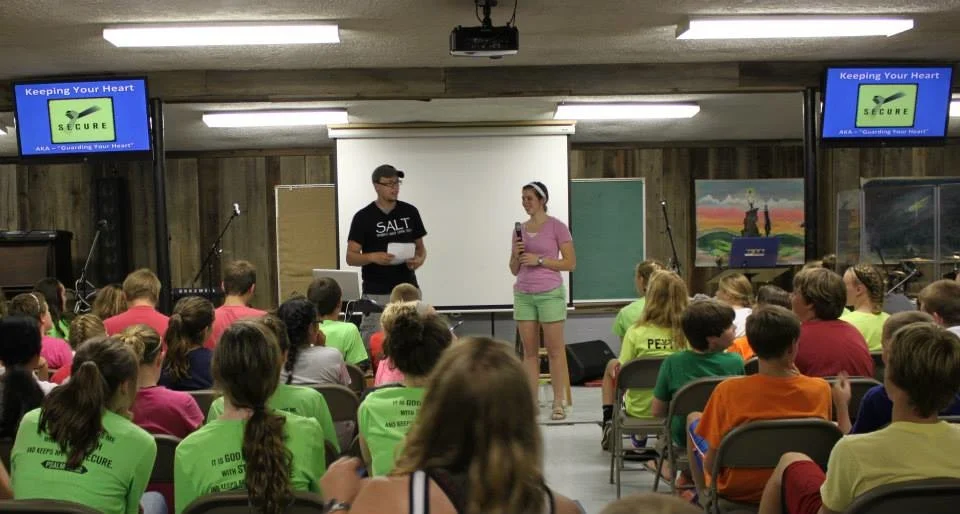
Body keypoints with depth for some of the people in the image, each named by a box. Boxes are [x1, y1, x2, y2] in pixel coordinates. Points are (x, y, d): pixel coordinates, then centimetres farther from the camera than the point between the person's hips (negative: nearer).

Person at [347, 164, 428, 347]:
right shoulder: (363, 217, -5)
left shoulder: (410, 212, 6)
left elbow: (420, 246, 13)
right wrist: (373, 257, -26)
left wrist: (419, 259, -10)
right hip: (376, 294, -3)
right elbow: (351, 257, -6)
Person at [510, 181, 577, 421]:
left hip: (550, 293, -5)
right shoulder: (520, 230, 12)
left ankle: (558, 403, 5)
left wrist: (539, 260, -13)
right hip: (523, 294, 5)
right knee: (529, 351, 5)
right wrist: (516, 254, -5)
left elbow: (570, 263, -6)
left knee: (555, 350, -1)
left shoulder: (557, 227, -3)